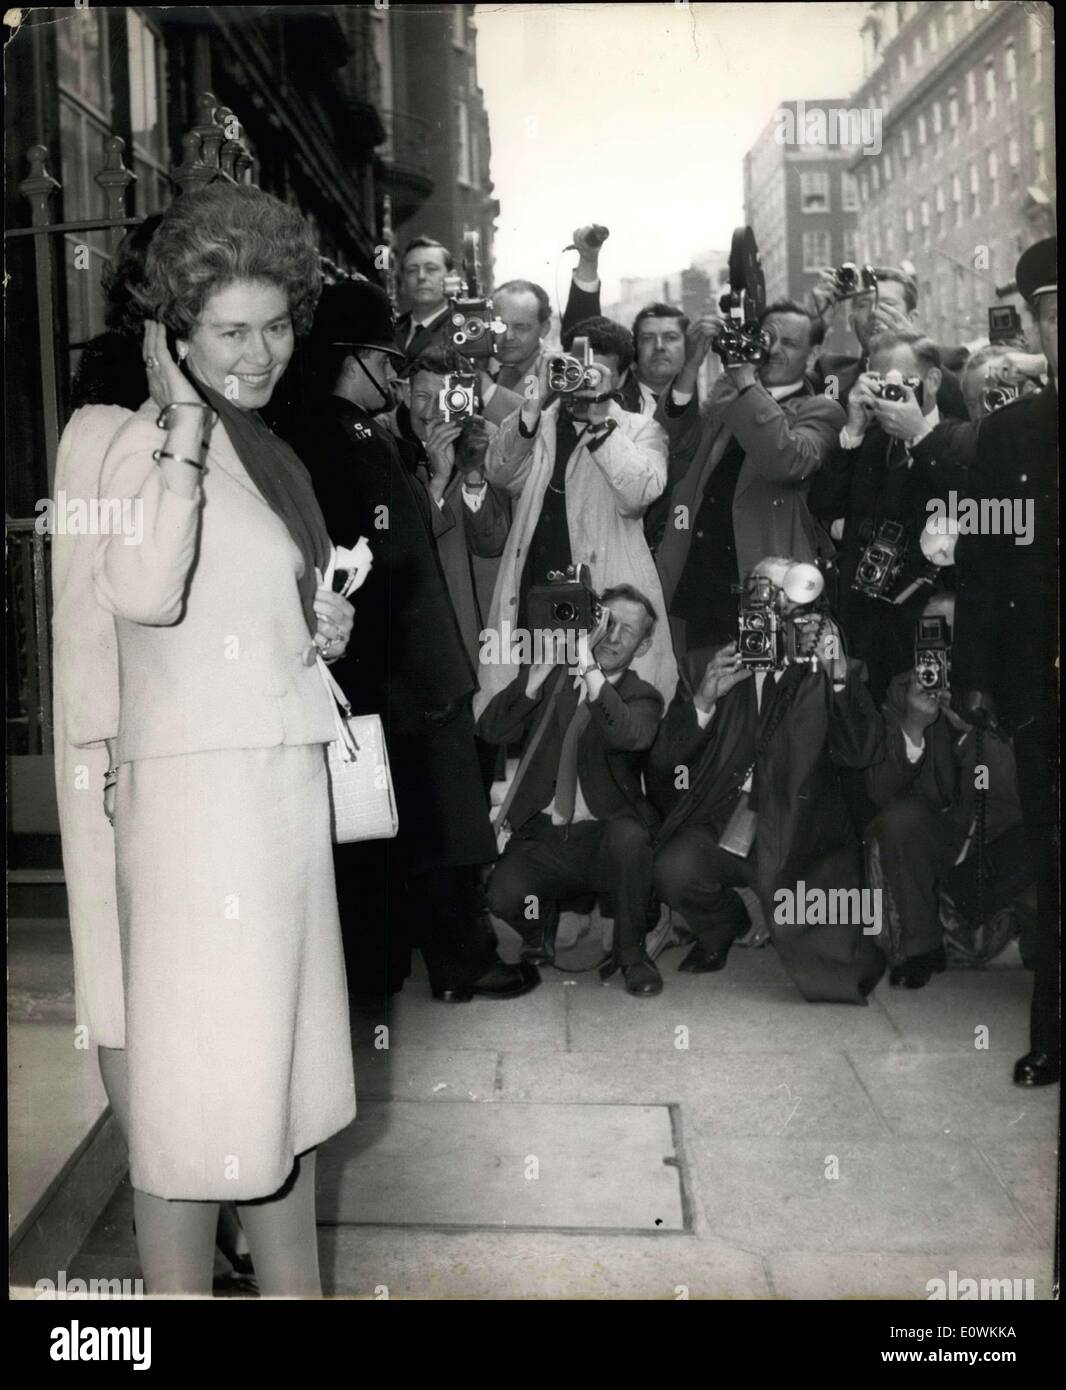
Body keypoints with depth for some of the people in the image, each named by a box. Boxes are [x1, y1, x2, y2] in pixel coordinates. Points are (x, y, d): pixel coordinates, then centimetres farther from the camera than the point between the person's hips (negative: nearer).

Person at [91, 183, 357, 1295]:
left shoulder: (262, 449, 14)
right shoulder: (150, 445, -11)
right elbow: (146, 594, -33)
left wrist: (321, 628, 7)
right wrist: (183, 423, -23)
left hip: (285, 783, 9)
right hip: (198, 788, -9)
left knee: (287, 1054, 17)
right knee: (201, 1071, 1)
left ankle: (293, 1283, 33)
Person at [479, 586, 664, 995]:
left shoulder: (642, 697, 3)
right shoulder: (551, 679, 9)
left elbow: (632, 736, -23)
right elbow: (492, 731, -6)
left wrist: (590, 669, -29)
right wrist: (542, 669, -16)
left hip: (603, 835, -1)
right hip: (542, 836, 1)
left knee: (628, 834, -35)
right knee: (502, 896, -27)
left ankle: (630, 951, -10)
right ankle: (542, 925, 12)